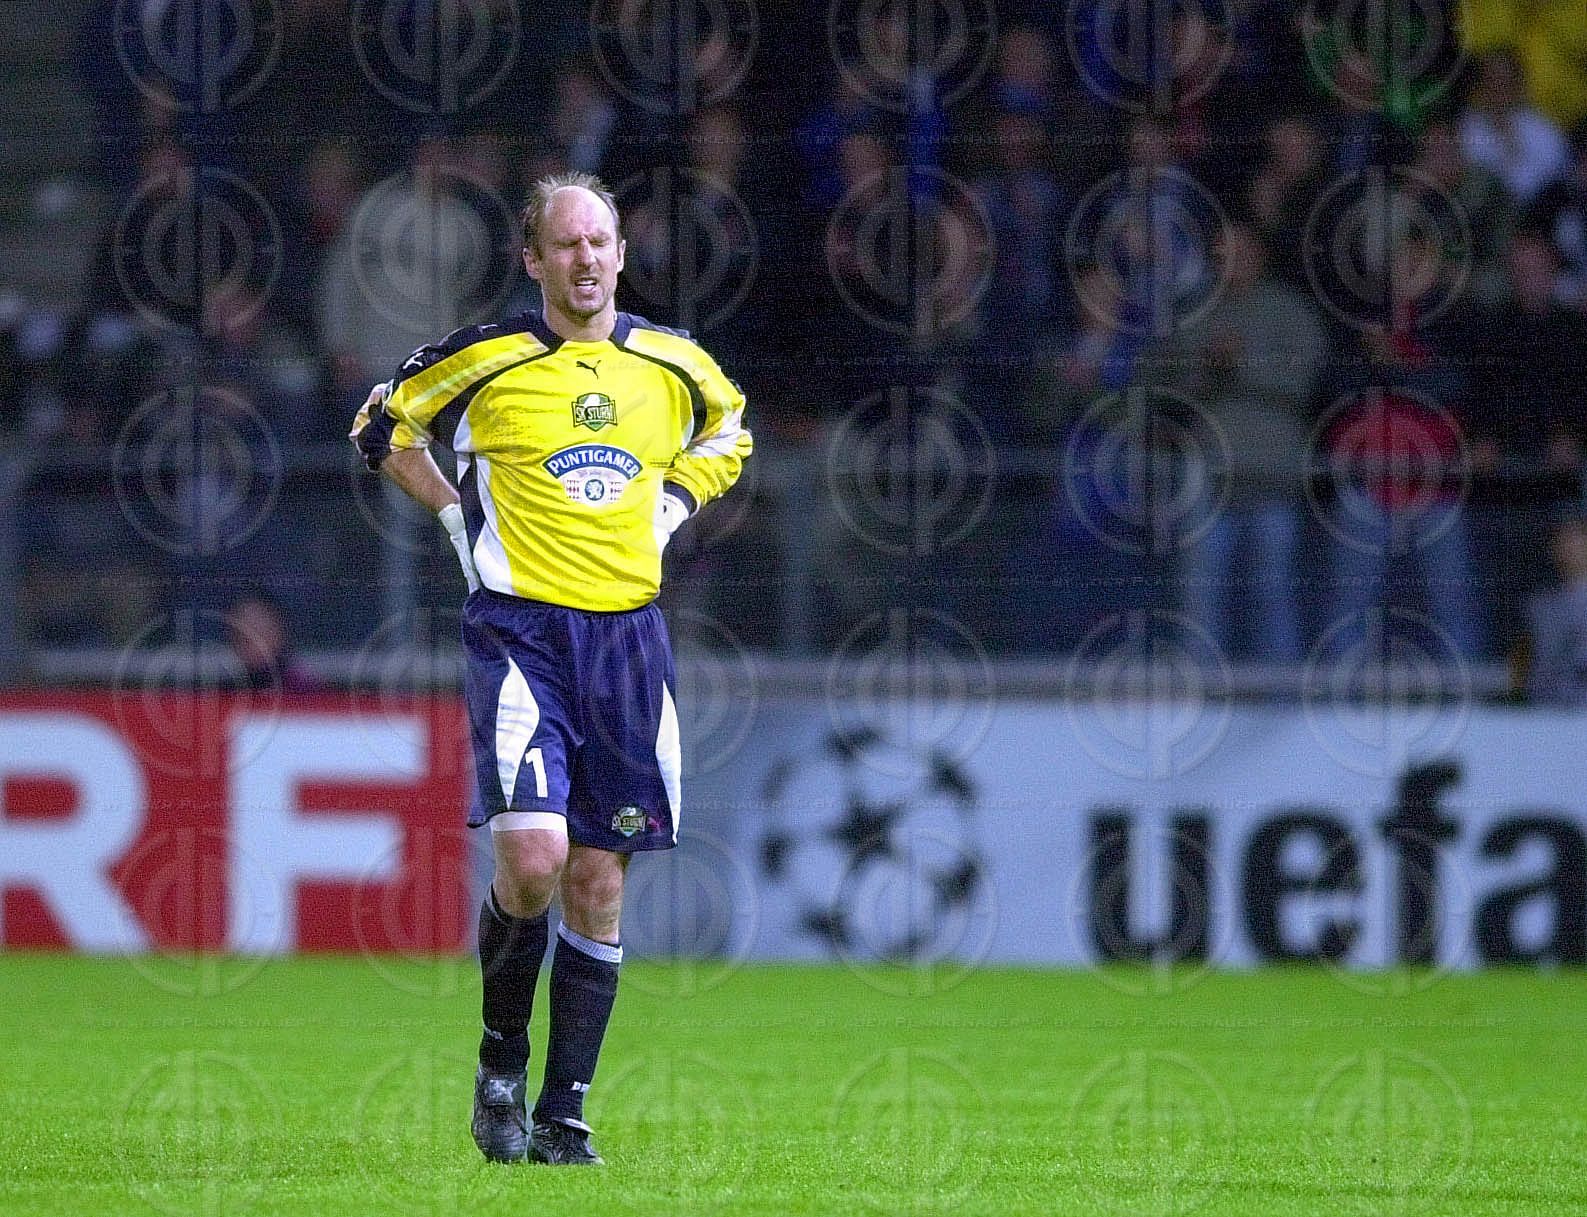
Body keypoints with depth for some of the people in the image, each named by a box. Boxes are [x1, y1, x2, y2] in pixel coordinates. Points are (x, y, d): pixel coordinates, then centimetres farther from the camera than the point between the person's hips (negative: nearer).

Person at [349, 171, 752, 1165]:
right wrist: (459, 513, 5)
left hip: (628, 635, 4)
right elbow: (385, 427, 12)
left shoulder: (675, 365, 6)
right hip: (519, 629, -4)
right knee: (531, 857, -20)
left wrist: (669, 508, 12)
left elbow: (726, 431, 27)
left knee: (598, 881, 3)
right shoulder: (485, 359, -3)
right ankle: (502, 1057, 5)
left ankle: (564, 1113, 11)